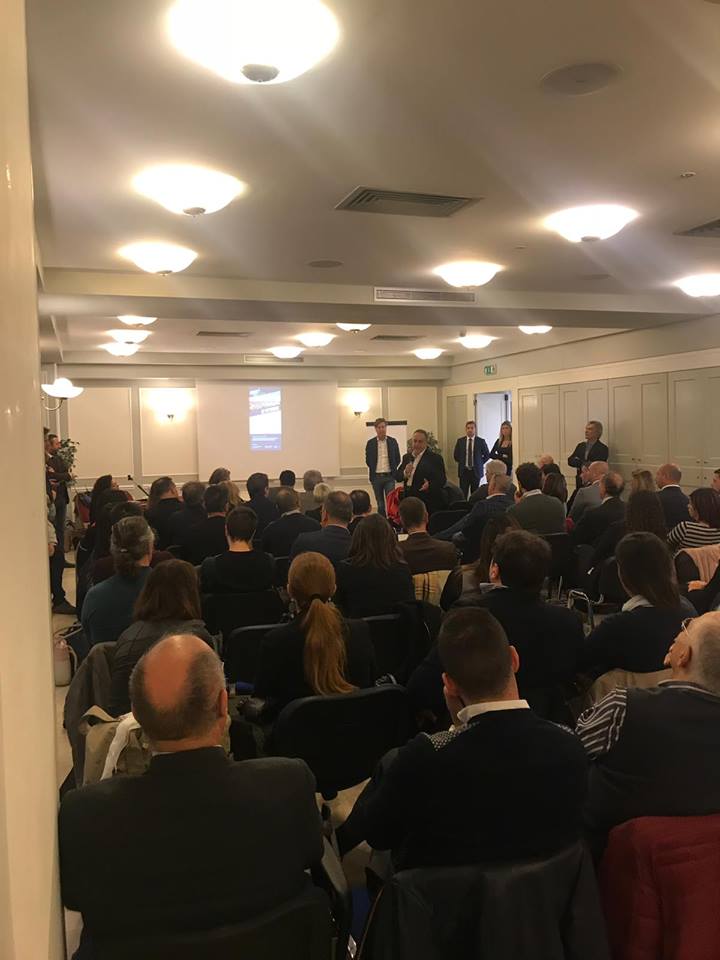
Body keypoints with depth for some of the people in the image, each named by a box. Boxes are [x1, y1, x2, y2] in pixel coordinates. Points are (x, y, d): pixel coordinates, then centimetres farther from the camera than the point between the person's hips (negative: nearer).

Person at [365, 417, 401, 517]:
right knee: (380, 503, 8)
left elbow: (397, 459, 9)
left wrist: (392, 470, 5)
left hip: (389, 476, -1)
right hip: (376, 476, 1)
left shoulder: (393, 441, 3)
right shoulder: (370, 443, 2)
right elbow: (368, 460, 9)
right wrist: (374, 469, 6)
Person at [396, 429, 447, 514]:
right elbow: (397, 477, 10)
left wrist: (429, 485, -29)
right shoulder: (406, 457, 14)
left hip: (428, 503, -5)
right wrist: (405, 473, -12)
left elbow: (442, 480, -9)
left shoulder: (436, 458, -4)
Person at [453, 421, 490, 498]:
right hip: (463, 471, 1)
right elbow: (455, 455, 12)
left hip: (476, 471, -1)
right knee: (463, 494, -1)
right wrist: (462, 463, 7)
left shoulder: (481, 441, -2)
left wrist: (480, 463, 3)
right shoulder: (460, 441, 3)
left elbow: (487, 455, 6)